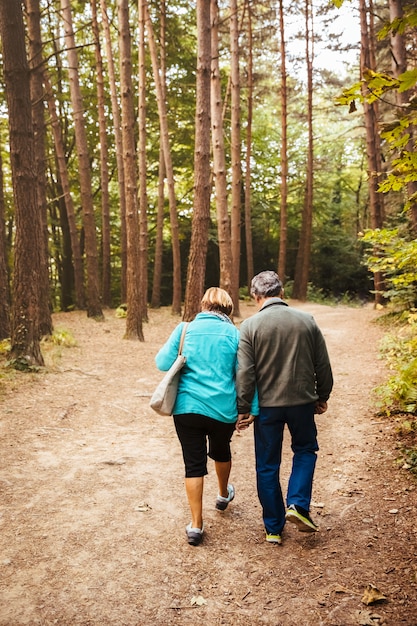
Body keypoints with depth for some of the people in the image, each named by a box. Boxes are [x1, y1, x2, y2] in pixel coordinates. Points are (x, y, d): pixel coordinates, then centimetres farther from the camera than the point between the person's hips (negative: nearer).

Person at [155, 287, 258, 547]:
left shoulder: (185, 329, -2)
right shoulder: (234, 334, -3)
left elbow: (163, 363, -3)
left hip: (187, 407, -1)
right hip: (224, 409, 1)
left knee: (194, 464, 7)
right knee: (221, 452, 27)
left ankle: (196, 525, 7)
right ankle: (224, 495, 51)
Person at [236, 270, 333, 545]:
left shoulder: (250, 326, -8)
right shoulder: (306, 320, -2)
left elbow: (245, 372, -11)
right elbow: (322, 364, 4)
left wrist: (243, 409, -3)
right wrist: (322, 396, 17)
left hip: (267, 405, -1)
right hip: (302, 401, 1)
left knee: (267, 466, 11)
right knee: (305, 450, 25)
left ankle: (274, 528, 19)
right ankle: (298, 504, 9)